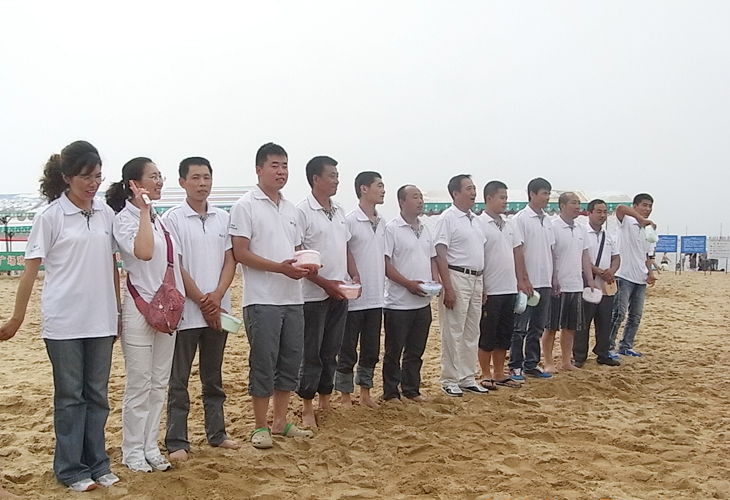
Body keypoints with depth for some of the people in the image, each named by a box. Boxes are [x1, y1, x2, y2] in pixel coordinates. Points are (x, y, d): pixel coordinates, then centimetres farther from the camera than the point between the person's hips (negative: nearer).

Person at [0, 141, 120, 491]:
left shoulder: (106, 214, 5)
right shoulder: (50, 216, -6)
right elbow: (31, 270, -4)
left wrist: (119, 310, 10)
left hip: (101, 321, 4)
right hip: (64, 322, -4)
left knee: (97, 394, 11)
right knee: (70, 395, 6)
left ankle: (97, 464, 22)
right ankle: (70, 469, 17)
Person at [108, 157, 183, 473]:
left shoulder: (159, 219, 12)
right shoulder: (125, 219, -10)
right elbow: (143, 251, -30)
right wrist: (144, 210, -22)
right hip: (140, 308, -7)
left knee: (159, 382, 11)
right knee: (139, 384, 1)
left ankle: (150, 447, 21)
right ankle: (132, 452, 14)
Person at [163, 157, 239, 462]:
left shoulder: (223, 218, 8)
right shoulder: (172, 219, -5)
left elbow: (230, 262, 6)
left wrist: (216, 297, -9)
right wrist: (202, 302, -11)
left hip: (218, 310, 5)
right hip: (186, 311, -4)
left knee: (213, 378, 14)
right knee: (179, 380, 3)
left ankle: (217, 433, 24)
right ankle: (176, 442, 9)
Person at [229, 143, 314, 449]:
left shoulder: (291, 209, 15)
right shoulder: (246, 205, -6)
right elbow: (240, 252, -12)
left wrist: (305, 266, -3)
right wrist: (281, 267, -20)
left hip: (293, 298, 7)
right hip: (262, 299, -7)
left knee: (290, 361, 11)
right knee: (263, 363, 0)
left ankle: (280, 422, 24)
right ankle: (261, 427, 12)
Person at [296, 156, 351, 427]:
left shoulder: (339, 211, 11)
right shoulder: (302, 211, -12)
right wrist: (325, 283, -16)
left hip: (339, 294, 7)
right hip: (314, 295, -7)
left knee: (331, 352, 14)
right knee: (311, 354, 2)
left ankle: (325, 400, 26)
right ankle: (307, 408, 11)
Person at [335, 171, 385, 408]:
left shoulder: (381, 223, 10)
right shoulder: (350, 221, -11)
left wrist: (381, 288, 14)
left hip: (375, 299, 7)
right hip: (354, 298, -7)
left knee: (371, 351, 13)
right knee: (348, 352, 4)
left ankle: (365, 392, 25)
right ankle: (345, 397, 15)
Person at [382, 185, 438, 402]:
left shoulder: (425, 230, 14)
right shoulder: (392, 229, -9)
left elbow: (432, 259, 20)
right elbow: (385, 264, -14)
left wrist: (435, 281, 3)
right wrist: (409, 284, -19)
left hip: (423, 302, 7)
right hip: (399, 302, -7)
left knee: (416, 350, 14)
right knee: (394, 351, 4)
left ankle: (411, 390, 26)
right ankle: (390, 393, 14)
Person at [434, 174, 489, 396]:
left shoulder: (475, 220, 14)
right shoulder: (448, 218, -10)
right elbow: (440, 255, -15)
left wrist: (482, 284, 16)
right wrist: (448, 288, -20)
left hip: (476, 279, 8)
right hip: (457, 278, -8)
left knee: (472, 332, 12)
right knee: (453, 333, -2)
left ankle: (467, 378, 22)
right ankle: (450, 380, 8)